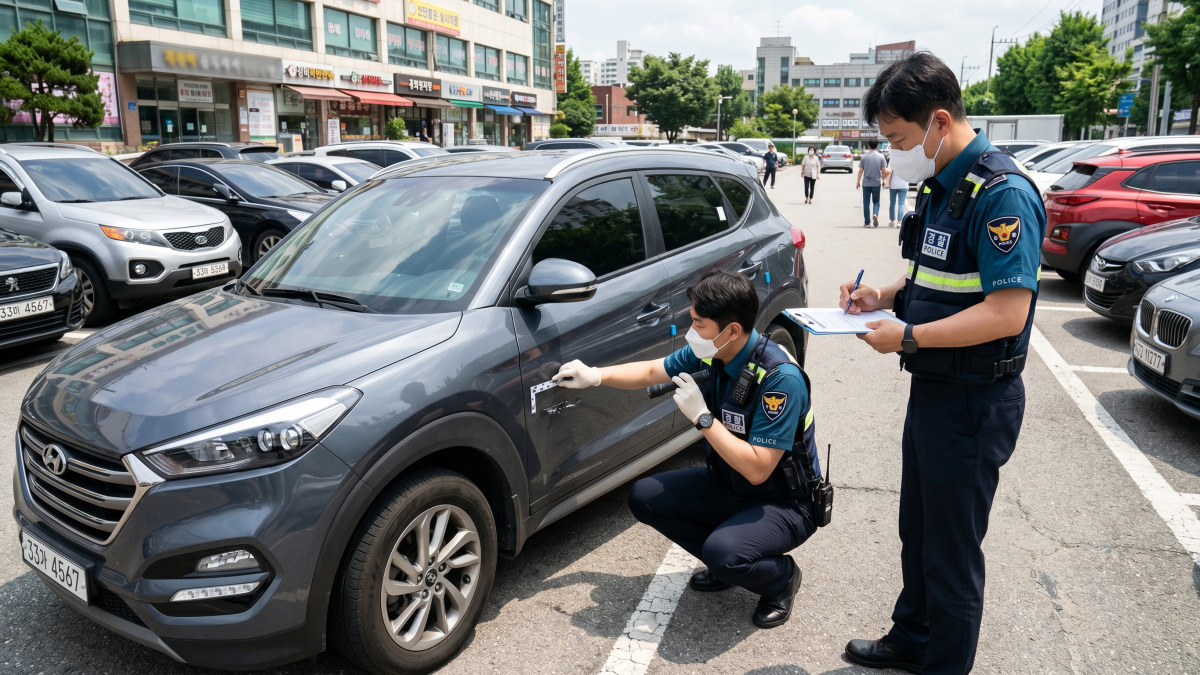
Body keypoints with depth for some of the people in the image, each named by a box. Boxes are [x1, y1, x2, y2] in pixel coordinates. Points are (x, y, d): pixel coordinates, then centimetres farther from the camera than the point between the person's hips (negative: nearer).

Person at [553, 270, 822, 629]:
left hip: (782, 504, -8)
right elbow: (652, 370, 10)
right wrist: (595, 375, -2)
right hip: (725, 483, 8)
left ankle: (782, 577, 3)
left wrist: (702, 417, -29)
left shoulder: (780, 379, -30)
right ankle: (728, 564, 13)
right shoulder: (709, 353, -7)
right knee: (644, 497, -3)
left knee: (723, 552, -33)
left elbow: (757, 470, -31)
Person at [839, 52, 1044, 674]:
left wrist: (907, 337, -23)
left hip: (974, 404, -9)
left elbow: (1006, 313, -28)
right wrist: (883, 297, 2)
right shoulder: (939, 186, 8)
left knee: (951, 551, 7)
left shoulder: (1002, 193, -22)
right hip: (932, 389, 9)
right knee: (918, 532, 23)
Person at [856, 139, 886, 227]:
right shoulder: (880, 156, -1)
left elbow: (860, 170, -1)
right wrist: (883, 180, 14)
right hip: (876, 183, 0)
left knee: (866, 202, 6)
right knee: (876, 201, 12)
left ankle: (867, 222, 5)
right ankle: (875, 214, -16)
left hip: (866, 183, 0)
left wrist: (858, 181, 8)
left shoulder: (864, 157, -1)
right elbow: (883, 170, 0)